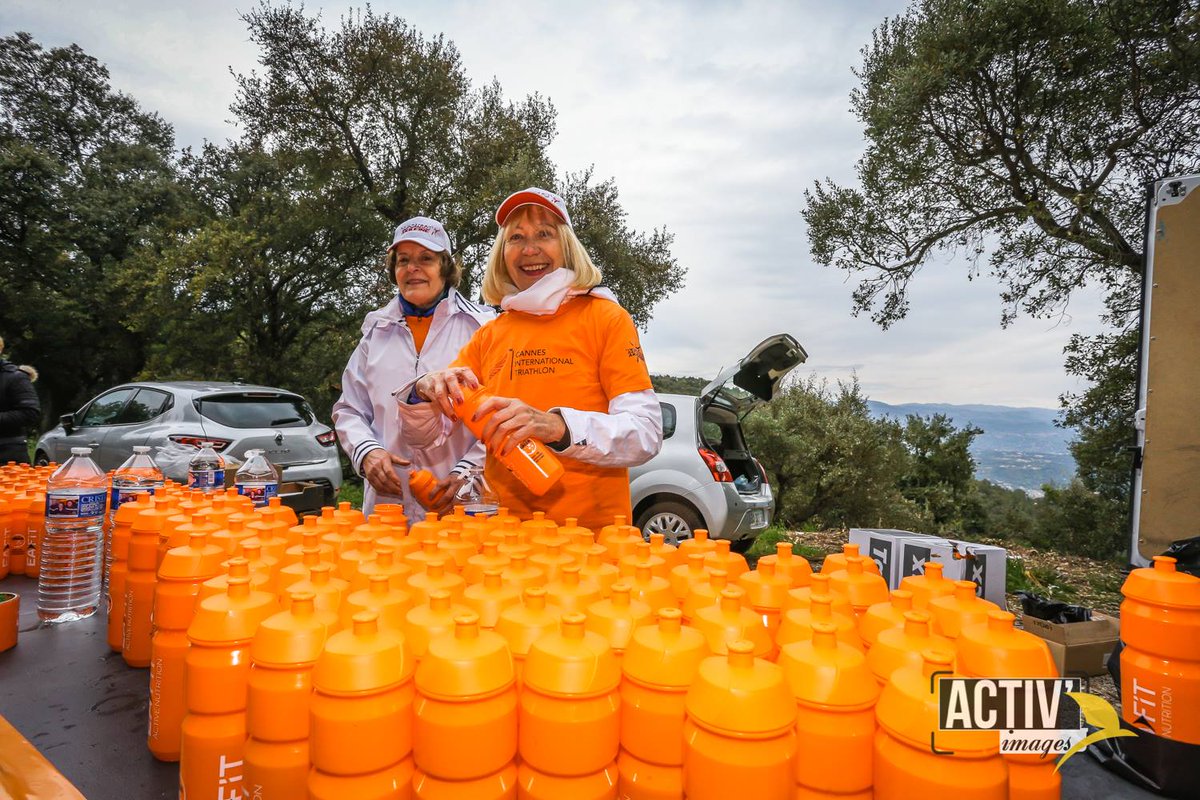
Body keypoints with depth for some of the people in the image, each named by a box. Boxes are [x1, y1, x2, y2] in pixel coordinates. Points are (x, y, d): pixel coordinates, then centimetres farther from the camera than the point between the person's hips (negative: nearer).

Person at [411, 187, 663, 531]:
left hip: (591, 531, -4)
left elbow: (646, 433, -12)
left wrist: (557, 426, -26)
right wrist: (427, 390, -15)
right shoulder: (489, 335, 8)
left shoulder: (605, 317, -3)